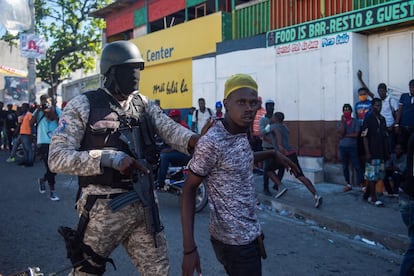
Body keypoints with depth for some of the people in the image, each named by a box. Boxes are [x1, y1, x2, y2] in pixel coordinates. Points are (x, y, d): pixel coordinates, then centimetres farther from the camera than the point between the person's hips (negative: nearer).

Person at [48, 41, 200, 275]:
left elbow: (170, 129, -6)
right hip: (104, 207, -4)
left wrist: (199, 142, -27)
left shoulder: (144, 104, 9)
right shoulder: (83, 105, -7)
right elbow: (57, 158, -14)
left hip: (144, 203, 5)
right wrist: (110, 158, -25)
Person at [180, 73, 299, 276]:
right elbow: (189, 189, -18)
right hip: (235, 240, -9)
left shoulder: (241, 134, 3)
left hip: (248, 233, 9)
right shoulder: (212, 142, -23)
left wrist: (274, 154, 20)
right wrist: (189, 247, -21)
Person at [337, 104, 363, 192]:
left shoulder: (355, 121, 0)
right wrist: (343, 121, -11)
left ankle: (362, 185, -2)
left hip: (353, 147, -3)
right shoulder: (341, 122, 6)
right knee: (345, 167, 9)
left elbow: (356, 134, -8)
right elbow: (341, 133, -10)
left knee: (357, 166, -5)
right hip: (343, 147, 3)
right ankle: (348, 184, 19)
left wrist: (345, 135, -8)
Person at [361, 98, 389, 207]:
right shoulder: (368, 119, -7)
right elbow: (365, 137, -10)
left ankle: (367, 194, 23)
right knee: (372, 175, -2)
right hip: (372, 152, -7)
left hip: (381, 152, 7)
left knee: (378, 175, 11)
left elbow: (385, 137, 16)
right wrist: (367, 152, -16)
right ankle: (373, 198, 4)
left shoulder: (382, 119, 13)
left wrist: (387, 152, 14)